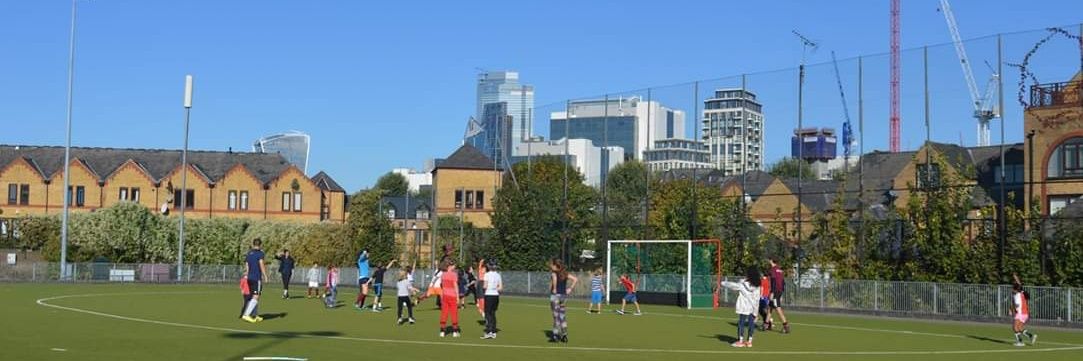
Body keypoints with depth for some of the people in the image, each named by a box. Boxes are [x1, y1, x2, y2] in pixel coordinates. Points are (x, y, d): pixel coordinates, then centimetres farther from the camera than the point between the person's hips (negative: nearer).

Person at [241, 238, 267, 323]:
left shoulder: (248, 254, 13)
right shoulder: (260, 253, -7)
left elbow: (246, 267, 15)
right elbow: (261, 265, -15)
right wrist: (265, 276, -10)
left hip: (250, 278, 7)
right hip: (257, 278, -7)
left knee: (253, 297, 16)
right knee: (256, 298, -8)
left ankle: (254, 315, 19)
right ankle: (246, 314, -18)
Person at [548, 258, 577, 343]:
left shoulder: (553, 273, -8)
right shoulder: (564, 273, 9)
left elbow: (554, 278, -32)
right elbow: (575, 279, 8)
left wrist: (554, 289, -19)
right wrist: (570, 289, 7)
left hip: (555, 296, -6)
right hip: (564, 296, 6)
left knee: (556, 316, -1)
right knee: (563, 316, 10)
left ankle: (556, 336, 0)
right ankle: (564, 336, 10)